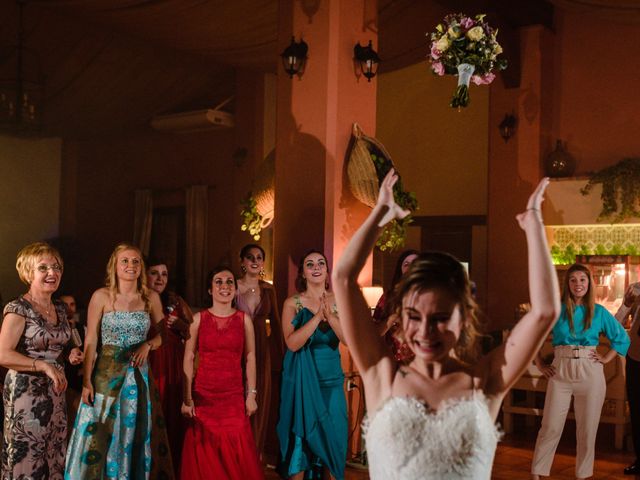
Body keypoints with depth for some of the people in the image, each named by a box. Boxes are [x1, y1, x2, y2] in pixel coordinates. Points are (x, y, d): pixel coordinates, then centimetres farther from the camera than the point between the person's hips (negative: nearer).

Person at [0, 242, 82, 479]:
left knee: (54, 455, 10)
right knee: (26, 456, -1)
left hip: (55, 391, 7)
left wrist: (69, 355, 4)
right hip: (26, 391, -7)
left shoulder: (59, 308, 10)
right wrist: (44, 366, -24)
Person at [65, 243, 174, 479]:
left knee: (135, 435, 8)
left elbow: (162, 334, 11)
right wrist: (86, 381, -12)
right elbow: (90, 341, -6)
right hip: (107, 373, -3)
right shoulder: (102, 296, -5)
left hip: (138, 374, 3)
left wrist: (148, 345, -10)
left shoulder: (151, 297, 3)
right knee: (101, 437, 0)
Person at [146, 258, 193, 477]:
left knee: (172, 416, 2)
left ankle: (172, 469, 15)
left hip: (173, 368, 3)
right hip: (145, 367, -2)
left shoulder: (176, 301, 10)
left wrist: (180, 325, -4)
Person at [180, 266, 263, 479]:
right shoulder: (199, 319, 1)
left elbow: (250, 358, 5)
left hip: (234, 396, 1)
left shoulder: (244, 319, 4)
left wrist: (251, 394, 0)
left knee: (236, 455, 0)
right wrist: (187, 398, -6)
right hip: (203, 395, 0)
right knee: (204, 456, 5)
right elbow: (188, 359, -1)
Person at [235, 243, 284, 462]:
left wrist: (280, 355, 9)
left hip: (263, 351, 3)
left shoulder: (269, 289, 7)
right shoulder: (234, 286, -4)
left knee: (261, 402, 7)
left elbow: (275, 323, 11)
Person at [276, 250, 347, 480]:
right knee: (301, 433, 4)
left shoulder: (339, 300, 1)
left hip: (331, 376, 2)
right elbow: (292, 343, -18)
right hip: (302, 377, -2)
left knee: (334, 433, 5)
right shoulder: (293, 303, -5)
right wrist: (317, 316, -24)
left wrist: (330, 315, -23)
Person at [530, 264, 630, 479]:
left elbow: (622, 338, 16)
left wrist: (607, 358, 5)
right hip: (561, 371, -1)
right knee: (550, 427, -1)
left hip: (590, 373, 1)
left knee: (587, 429, 7)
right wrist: (540, 364, 4)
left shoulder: (599, 312, 6)